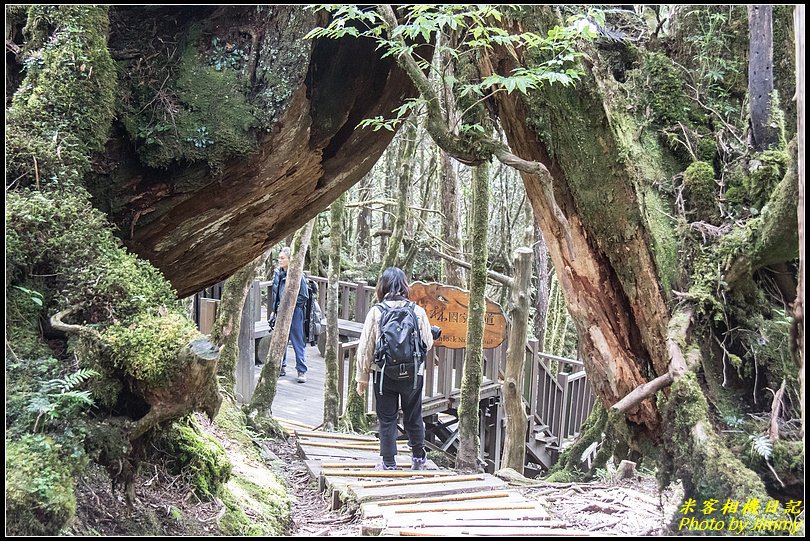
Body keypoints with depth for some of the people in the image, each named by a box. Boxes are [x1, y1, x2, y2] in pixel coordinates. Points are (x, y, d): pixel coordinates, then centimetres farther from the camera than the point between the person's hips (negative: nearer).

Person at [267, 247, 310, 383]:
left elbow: (304, 296, -12)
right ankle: (281, 367, 26)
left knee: (297, 342, -1)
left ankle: (302, 371, 6)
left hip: (294, 313, -6)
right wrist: (274, 310, 15)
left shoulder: (297, 275, -14)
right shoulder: (277, 273, 5)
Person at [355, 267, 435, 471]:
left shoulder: (376, 312, -8)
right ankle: (419, 458, 31)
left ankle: (388, 463, 13)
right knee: (413, 417, 17)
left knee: (386, 419, 10)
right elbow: (428, 343, 3)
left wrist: (362, 377, 5)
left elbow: (365, 347, -4)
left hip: (384, 374, -1)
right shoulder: (418, 311, -7)